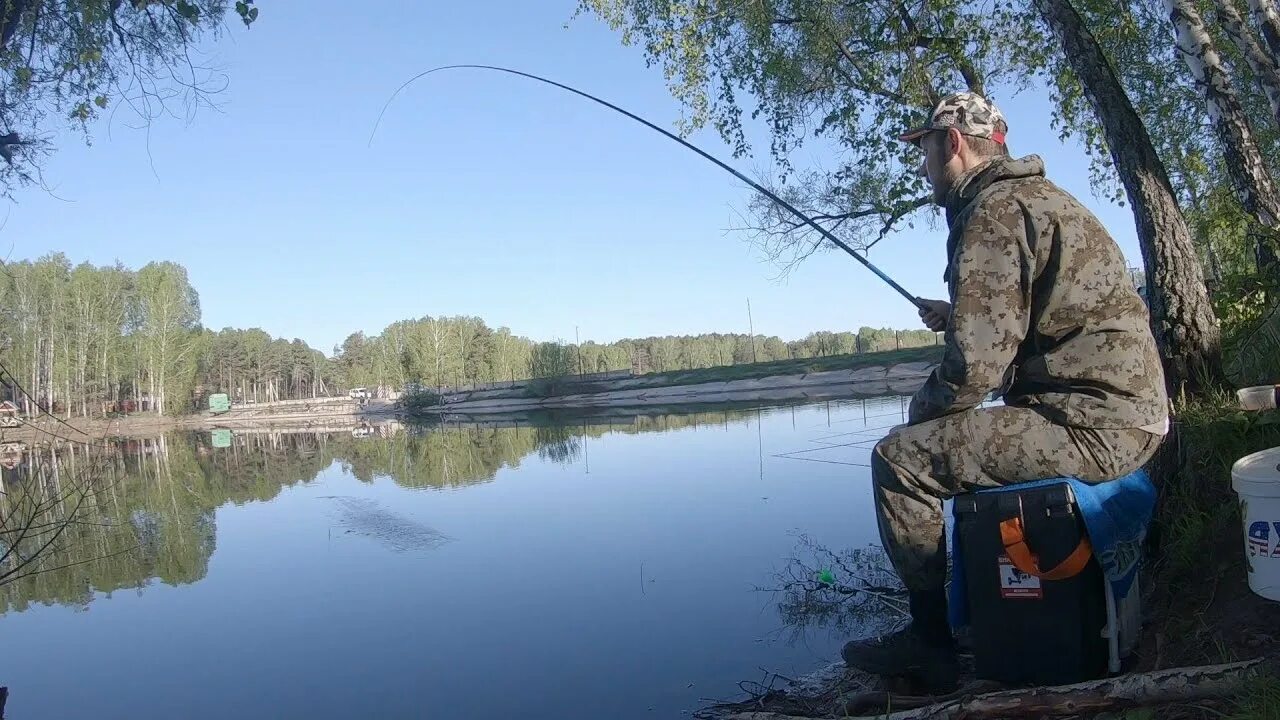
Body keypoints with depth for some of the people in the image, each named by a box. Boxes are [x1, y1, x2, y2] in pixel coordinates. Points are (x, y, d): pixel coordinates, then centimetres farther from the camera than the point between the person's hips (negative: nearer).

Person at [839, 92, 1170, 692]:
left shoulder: (995, 211, -15)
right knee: (957, 436, 28)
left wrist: (920, 412, -3)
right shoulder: (1036, 196, 19)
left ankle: (930, 639, 0)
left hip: (1092, 426, -11)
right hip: (1128, 416, 11)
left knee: (900, 458, -11)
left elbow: (976, 361, -22)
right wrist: (957, 316, 18)